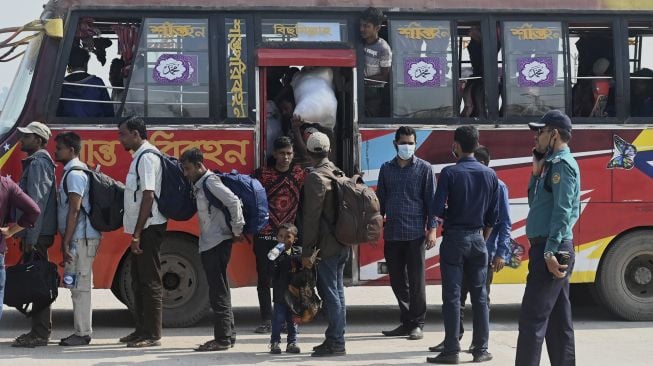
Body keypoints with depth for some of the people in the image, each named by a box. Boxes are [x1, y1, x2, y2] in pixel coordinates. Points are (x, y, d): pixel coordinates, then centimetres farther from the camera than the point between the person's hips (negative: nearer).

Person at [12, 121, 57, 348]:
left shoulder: (38, 163, -13)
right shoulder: (35, 162, 19)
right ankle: (40, 331, 17)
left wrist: (31, 238, -23)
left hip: (37, 234, -10)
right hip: (38, 234, 10)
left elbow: (37, 203, -20)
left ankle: (39, 334, -8)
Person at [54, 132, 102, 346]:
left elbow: (74, 210, -19)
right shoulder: (73, 172, 18)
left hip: (81, 238, -10)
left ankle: (82, 334, -7)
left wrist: (66, 242, -20)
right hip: (81, 238, 10)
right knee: (80, 285, 12)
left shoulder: (75, 174, -13)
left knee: (80, 285, -8)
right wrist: (66, 241, 21)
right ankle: (82, 331, 16)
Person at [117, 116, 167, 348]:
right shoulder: (140, 156, 16)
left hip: (149, 227, -10)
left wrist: (138, 233, -22)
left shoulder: (147, 157, -15)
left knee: (150, 281, -6)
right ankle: (142, 330, 22)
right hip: (141, 229, 10)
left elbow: (148, 195, -20)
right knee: (139, 281, 15)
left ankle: (152, 335, -3)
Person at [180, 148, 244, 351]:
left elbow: (233, 202, -22)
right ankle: (228, 335, 20)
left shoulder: (210, 182, -12)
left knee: (218, 292, -8)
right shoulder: (200, 184, 16)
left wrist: (237, 231, -16)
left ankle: (223, 339, -5)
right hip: (210, 245, 10)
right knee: (219, 291, 14)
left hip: (217, 244, -10)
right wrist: (234, 231, 10)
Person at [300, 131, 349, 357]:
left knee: (330, 293, -5)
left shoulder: (315, 177, -15)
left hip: (326, 245, -9)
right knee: (336, 291, 14)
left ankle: (335, 343, -4)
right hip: (342, 243, 9)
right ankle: (336, 339, 21)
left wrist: (306, 251, -16)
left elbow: (311, 218, -18)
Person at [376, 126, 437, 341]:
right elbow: (380, 199, 16)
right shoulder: (387, 169, 11)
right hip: (392, 234, 4)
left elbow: (431, 200, 0)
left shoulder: (424, 169, 1)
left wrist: (432, 229, -7)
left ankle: (417, 324, 5)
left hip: (415, 234, -4)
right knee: (397, 280, 8)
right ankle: (406, 321, 18)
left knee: (416, 281, -2)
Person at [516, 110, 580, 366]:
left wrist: (550, 251, -25)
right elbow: (535, 202, 23)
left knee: (532, 318, -12)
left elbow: (562, 211, -20)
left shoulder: (562, 164, -12)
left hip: (550, 250, -10)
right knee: (558, 320, 12)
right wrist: (537, 172, 10)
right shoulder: (553, 164, 19)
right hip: (550, 249, 10)